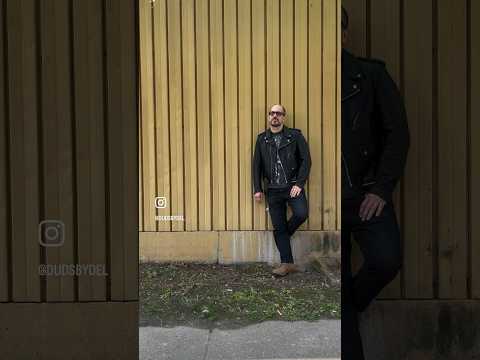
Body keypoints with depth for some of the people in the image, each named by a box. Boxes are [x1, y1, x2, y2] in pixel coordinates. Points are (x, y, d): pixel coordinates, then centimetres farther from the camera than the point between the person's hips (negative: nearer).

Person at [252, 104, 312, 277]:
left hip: (292, 186, -2)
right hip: (273, 189, 3)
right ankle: (287, 263, 13)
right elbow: (256, 164, 11)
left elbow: (306, 159, -3)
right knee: (278, 227, 3)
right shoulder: (262, 139, 8)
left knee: (301, 213, -24)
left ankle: (285, 234, 9)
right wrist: (257, 189, 5)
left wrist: (299, 184, -12)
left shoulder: (295, 136, 0)